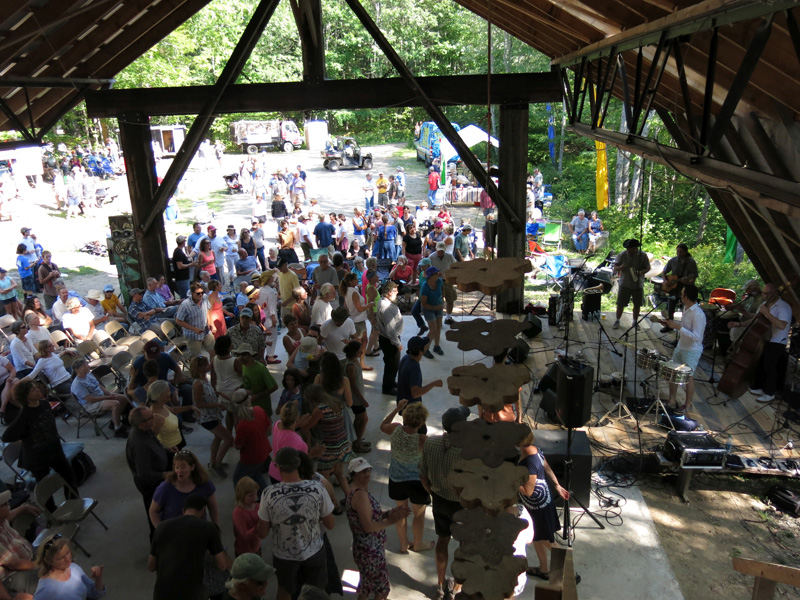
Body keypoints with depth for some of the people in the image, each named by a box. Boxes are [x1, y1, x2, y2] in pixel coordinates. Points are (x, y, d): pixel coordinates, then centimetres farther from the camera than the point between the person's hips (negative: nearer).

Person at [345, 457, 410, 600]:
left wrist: (390, 512, 0)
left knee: (366, 584, 27)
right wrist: (391, 521, -20)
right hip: (370, 551, -9)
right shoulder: (361, 494, -27)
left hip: (367, 548, 9)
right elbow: (368, 526, -29)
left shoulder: (357, 491, 4)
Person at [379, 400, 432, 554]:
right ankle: (418, 544, 42)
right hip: (417, 480, -4)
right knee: (419, 514, 22)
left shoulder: (395, 429, -20)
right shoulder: (422, 440, -31)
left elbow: (383, 426, 3)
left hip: (396, 479, 4)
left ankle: (404, 544, 40)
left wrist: (396, 409, 8)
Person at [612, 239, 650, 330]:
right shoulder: (622, 255, -5)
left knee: (637, 305, 9)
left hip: (638, 284, 1)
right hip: (624, 284, -1)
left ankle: (635, 322, 24)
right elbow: (615, 267, 0)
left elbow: (648, 268, 2)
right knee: (620, 303, 1)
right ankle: (617, 321, 16)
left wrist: (641, 272, -20)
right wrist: (620, 268, -24)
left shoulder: (643, 255, -5)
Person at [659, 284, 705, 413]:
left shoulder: (698, 315, -27)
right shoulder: (686, 308, 1)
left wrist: (678, 327, -31)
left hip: (692, 351, -8)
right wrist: (672, 323, 1)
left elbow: (697, 337, -29)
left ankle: (688, 404, 25)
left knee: (688, 377, 7)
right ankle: (671, 400, 31)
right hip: (681, 346, 9)